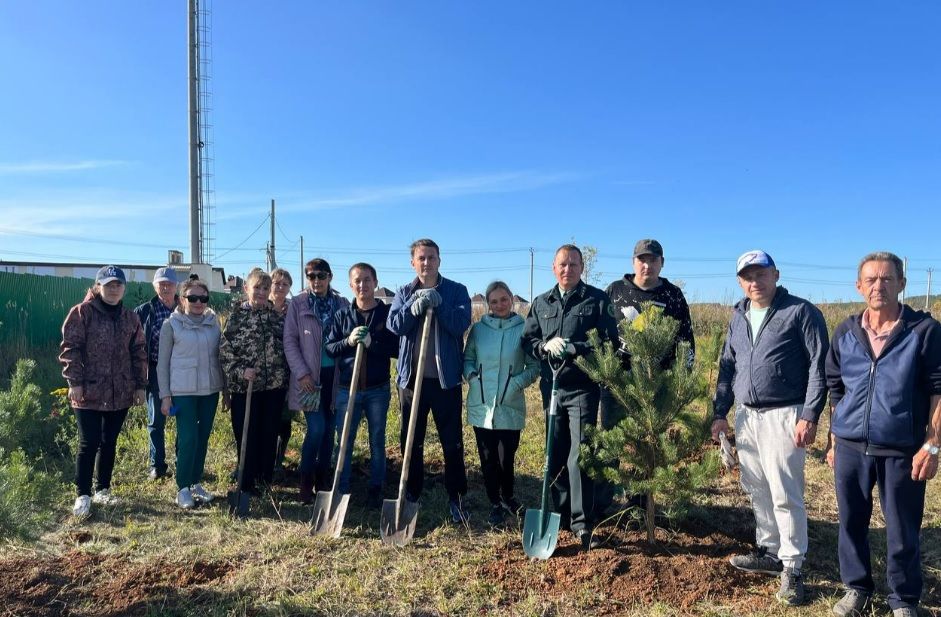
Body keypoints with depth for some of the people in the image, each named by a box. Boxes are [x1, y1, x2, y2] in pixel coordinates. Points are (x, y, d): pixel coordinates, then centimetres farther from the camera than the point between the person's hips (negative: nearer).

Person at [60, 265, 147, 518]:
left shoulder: (130, 318, 10)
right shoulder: (82, 313, -3)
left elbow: (138, 353, 12)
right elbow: (70, 348, -7)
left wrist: (140, 385, 8)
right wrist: (75, 381, -13)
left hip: (120, 393, 4)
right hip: (89, 392, -4)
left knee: (109, 443, 13)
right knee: (89, 443, -3)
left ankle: (103, 489, 25)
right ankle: (83, 495, 10)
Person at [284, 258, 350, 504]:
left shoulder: (342, 304, 5)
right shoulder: (298, 304, -1)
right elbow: (289, 341, -3)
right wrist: (302, 373, -11)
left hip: (335, 375, 3)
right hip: (309, 376, -3)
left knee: (329, 430, 9)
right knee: (316, 429, -9)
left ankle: (323, 480, 22)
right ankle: (306, 482, 9)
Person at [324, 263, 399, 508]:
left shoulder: (387, 312, -1)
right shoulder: (342, 315, 4)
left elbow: (398, 348, -6)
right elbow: (328, 348, 2)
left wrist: (372, 344, -20)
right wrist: (348, 342, -16)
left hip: (378, 390, -1)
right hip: (347, 389, 1)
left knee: (377, 441, 10)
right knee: (344, 442, 7)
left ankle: (375, 490, 22)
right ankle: (342, 491, 19)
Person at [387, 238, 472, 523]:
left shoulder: (456, 291, 1)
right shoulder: (403, 293, 8)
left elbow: (461, 324, -13)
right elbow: (394, 324, -7)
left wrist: (438, 304, -23)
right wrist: (415, 306, -22)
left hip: (446, 378, -2)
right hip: (412, 377, 3)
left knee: (452, 443, 3)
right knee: (411, 442, 12)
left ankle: (456, 498, 16)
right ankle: (411, 496, 27)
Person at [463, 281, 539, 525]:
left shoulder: (523, 329, -3)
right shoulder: (478, 329, 4)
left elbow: (534, 366, 0)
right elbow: (467, 358, 12)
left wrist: (517, 382, -14)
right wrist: (471, 375, -7)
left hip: (511, 406, -2)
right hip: (481, 405, 2)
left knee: (507, 457, 6)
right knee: (488, 458, 7)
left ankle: (507, 497, 33)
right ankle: (496, 504, 26)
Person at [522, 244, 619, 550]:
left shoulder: (597, 299, 1)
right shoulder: (541, 303, 13)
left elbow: (610, 341, -4)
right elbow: (527, 340, 10)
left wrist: (579, 348, -20)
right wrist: (545, 345, -11)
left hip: (583, 388, -4)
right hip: (551, 387, 4)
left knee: (579, 454, -8)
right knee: (556, 455, 12)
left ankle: (582, 522, -1)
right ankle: (560, 512, 25)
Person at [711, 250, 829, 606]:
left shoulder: (802, 312, -6)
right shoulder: (738, 316, 12)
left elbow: (818, 366, -9)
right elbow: (727, 366, 16)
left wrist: (809, 416, -15)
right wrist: (720, 412, 12)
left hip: (783, 416, -6)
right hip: (745, 416, 6)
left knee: (785, 494, -3)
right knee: (756, 490, 13)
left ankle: (792, 568, 9)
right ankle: (769, 552, 28)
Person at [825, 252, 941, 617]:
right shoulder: (845, 333, 6)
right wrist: (834, 441, 13)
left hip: (902, 450, -3)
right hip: (851, 447, 3)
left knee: (903, 532, 8)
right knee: (852, 522, 13)